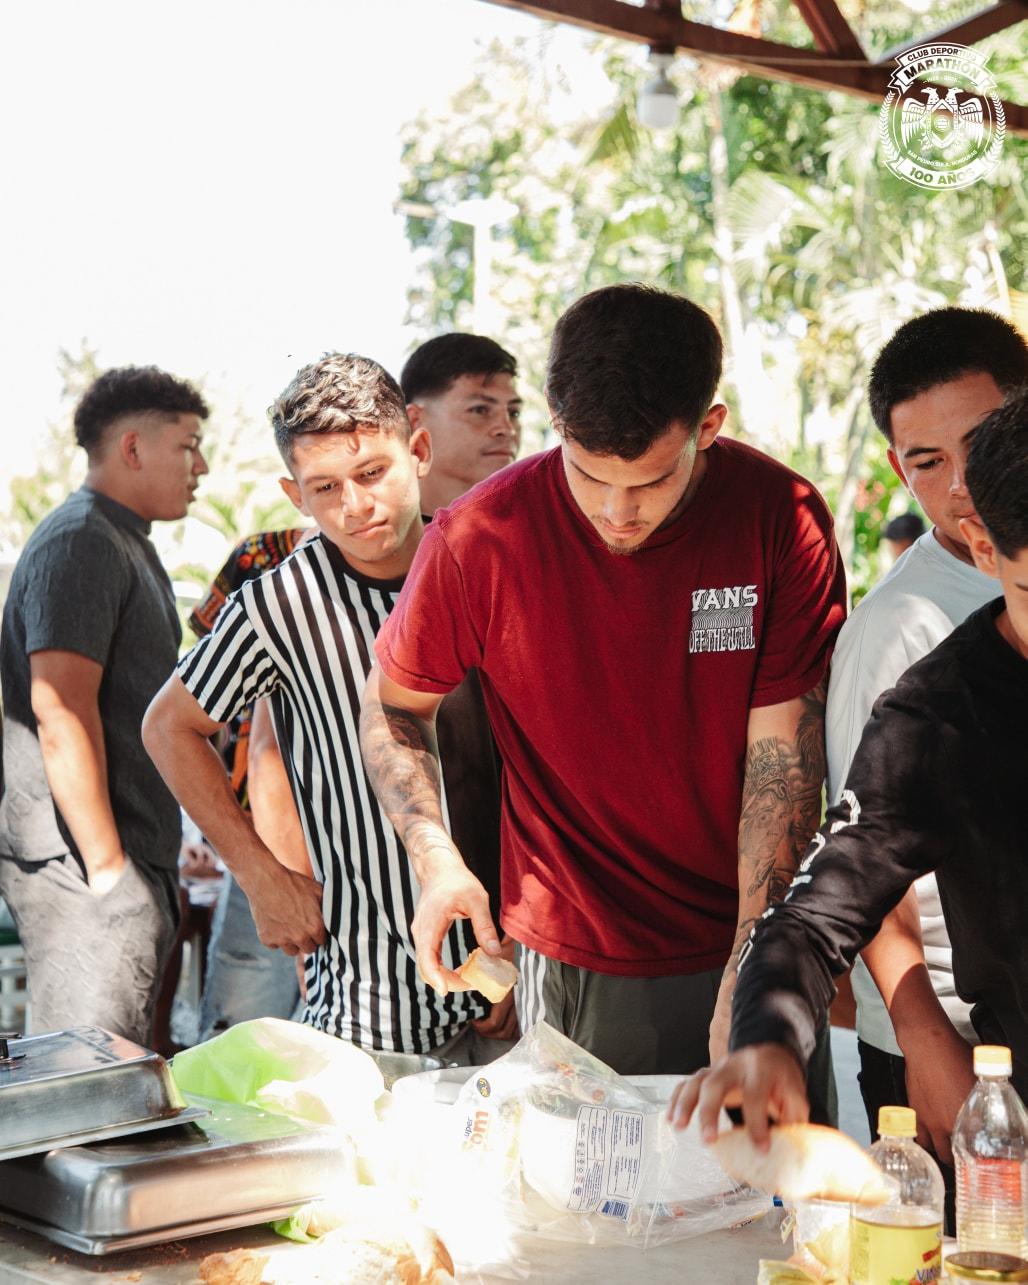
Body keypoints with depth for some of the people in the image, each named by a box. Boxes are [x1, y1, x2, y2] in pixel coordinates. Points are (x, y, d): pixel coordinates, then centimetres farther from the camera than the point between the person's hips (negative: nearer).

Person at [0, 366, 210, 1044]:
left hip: (133, 860, 10)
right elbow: (61, 711, -22)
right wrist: (106, 865, -22)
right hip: (83, 865, -10)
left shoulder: (130, 547, 21)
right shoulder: (80, 541, -12)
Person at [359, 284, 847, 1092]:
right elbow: (393, 706, 2)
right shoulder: (478, 539, -13)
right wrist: (439, 861, -15)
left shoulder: (782, 520, -12)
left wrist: (751, 971, -18)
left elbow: (783, 757, -12)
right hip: (576, 969, -1)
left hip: (752, 945, 1)